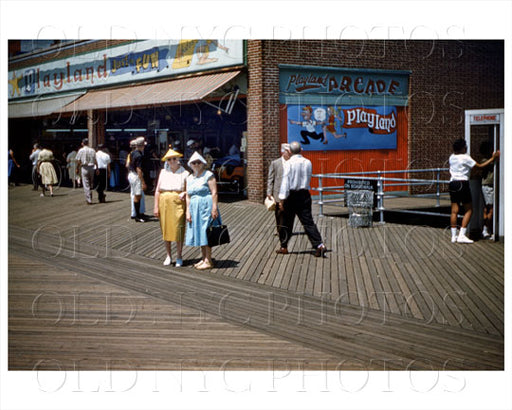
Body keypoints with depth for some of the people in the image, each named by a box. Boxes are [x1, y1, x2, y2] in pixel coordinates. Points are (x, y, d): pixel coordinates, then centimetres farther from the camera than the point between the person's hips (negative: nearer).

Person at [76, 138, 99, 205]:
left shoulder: (81, 151, -3)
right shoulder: (92, 150, 4)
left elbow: (78, 161, -4)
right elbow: (95, 161, 0)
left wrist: (77, 169, 7)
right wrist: (97, 169, 4)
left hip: (84, 168, -3)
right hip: (91, 168, 3)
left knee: (86, 185, -1)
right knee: (91, 184, 16)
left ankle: (89, 200, -4)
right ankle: (89, 198, 23)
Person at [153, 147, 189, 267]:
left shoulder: (184, 173, 2)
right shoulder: (163, 172, 9)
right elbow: (157, 190, 8)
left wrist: (184, 193, -17)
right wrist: (156, 207, 2)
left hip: (178, 204, -3)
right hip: (164, 203, 3)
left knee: (178, 229, -4)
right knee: (165, 229, 6)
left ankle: (179, 256, 9)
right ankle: (168, 256, 19)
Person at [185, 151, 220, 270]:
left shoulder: (208, 175, -7)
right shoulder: (189, 178, 13)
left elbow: (214, 193, -12)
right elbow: (188, 196, 13)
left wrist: (214, 208, -19)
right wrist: (188, 212, 5)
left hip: (206, 206, -7)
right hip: (194, 208, 7)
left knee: (206, 233, -5)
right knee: (199, 233, 10)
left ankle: (208, 261, 0)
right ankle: (203, 259, 19)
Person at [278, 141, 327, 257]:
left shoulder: (288, 163, -10)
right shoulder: (308, 162, 4)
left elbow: (285, 182, -15)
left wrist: (282, 199, -15)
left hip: (292, 195, -3)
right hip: (304, 195, 3)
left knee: (287, 222, 10)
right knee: (308, 221, 1)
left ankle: (284, 247, 20)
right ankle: (319, 245, -13)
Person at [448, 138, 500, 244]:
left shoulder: (451, 157, 10)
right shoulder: (465, 158, -9)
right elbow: (480, 166, -6)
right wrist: (493, 158, 1)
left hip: (452, 183, 7)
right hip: (463, 183, -7)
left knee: (454, 211, 7)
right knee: (468, 210, 2)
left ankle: (454, 236, 7)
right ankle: (462, 235, -5)